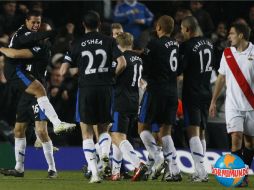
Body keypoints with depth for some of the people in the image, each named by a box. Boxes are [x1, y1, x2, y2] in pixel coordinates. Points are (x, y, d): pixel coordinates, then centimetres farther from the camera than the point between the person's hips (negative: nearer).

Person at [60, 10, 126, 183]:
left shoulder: (78, 44, 3)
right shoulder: (109, 41, 4)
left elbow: (63, 70, 1)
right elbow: (122, 63, -6)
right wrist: (112, 76, 12)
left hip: (86, 89, -1)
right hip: (105, 88, 1)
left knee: (87, 133, 5)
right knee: (104, 129, 18)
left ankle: (94, 173, -8)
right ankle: (105, 152, -15)